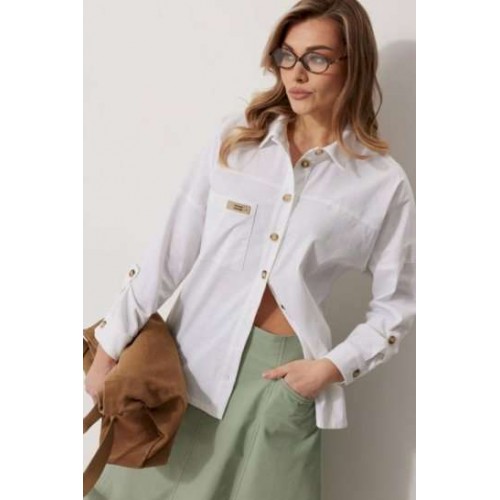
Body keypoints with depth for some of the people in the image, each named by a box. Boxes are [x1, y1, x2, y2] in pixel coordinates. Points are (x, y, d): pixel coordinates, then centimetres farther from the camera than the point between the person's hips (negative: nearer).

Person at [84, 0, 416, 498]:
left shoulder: (383, 183, -3)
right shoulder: (235, 137, 0)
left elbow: (397, 304, 5)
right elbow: (170, 250, -1)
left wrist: (333, 367, -7)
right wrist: (109, 346, -1)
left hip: (282, 373, -1)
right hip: (193, 356, 2)